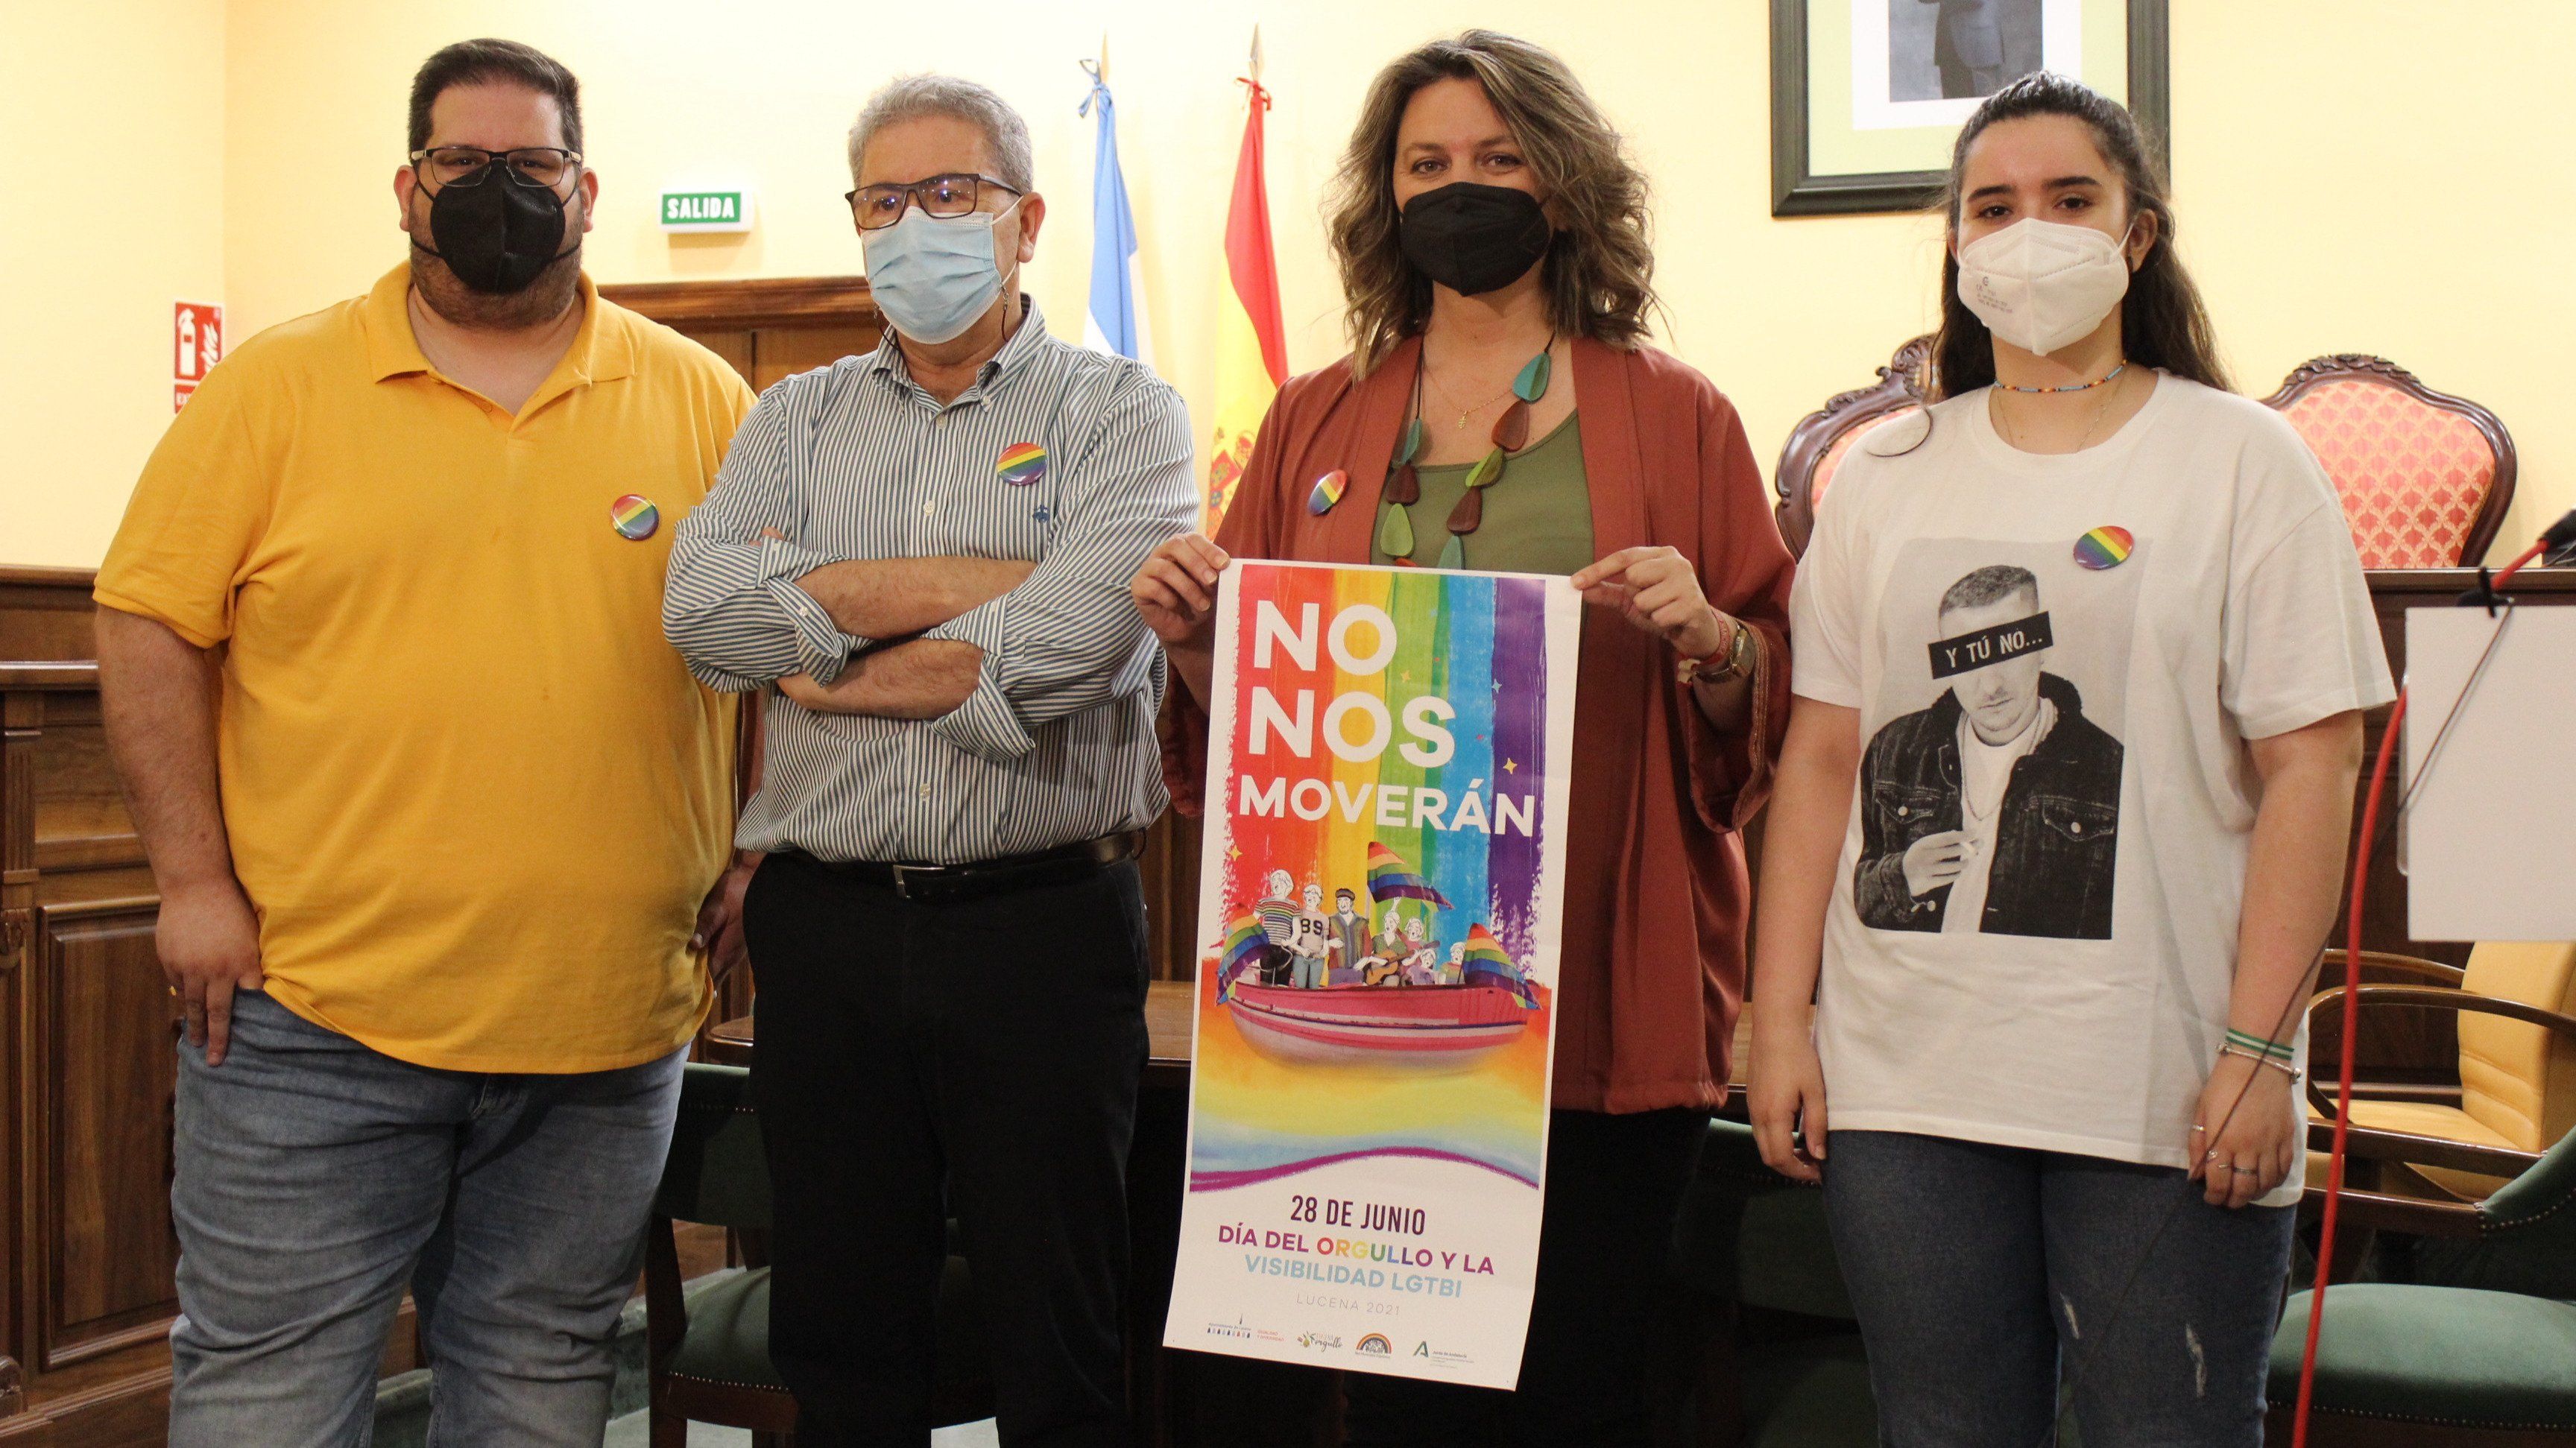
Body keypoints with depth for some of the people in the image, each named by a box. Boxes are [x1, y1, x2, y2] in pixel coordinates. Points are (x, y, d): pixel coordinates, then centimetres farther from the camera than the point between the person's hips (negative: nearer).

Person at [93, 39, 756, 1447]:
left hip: (604, 1026, 2)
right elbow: (151, 630, 1)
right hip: (312, 1012, -1)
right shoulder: (275, 386, 2)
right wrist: (194, 879, -5)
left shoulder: (703, 402, 6)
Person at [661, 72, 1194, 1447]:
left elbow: (1070, 641, -17)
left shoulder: (1118, 412, 1)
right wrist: (959, 584, -12)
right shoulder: (797, 419, 12)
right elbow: (701, 601, -6)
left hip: (1040, 924, -3)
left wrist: (828, 668, -5)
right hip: (823, 923, 4)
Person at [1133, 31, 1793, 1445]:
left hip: (1602, 998, -1)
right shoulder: (1315, 420, 10)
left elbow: (1774, 707, 5)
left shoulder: (1674, 415, 5)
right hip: (1369, 992, 2)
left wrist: (1706, 640, -15)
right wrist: (1194, 633, -7)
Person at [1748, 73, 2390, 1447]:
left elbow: (2310, 767, -4)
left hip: (2162, 1089, -2)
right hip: (1903, 1080, 3)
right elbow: (1822, 758, 7)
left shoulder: (2242, 461, 2)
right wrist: (1781, 1020, 2)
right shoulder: (1883, 474, 10)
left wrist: (2256, 1050, -11)